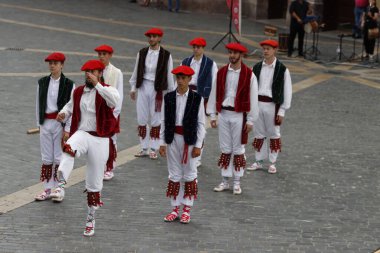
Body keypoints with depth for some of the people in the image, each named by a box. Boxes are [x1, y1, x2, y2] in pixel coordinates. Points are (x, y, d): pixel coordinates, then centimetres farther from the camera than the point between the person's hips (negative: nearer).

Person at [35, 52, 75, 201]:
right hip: (45, 123, 4)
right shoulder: (42, 82, 5)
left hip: (60, 124, -4)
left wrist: (67, 129, -10)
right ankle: (48, 189, 15)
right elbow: (38, 104, 10)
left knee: (59, 158, 2)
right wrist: (39, 124, 7)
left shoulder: (69, 85, -7)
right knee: (46, 158, 8)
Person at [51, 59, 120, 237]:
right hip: (82, 134, 2)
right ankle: (61, 186, -52)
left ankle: (90, 220, 23)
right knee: (69, 149, -38)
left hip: (100, 140, -2)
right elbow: (70, 106, 30)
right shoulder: (78, 92, 10)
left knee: (94, 184, 7)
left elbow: (115, 100, -28)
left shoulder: (107, 91, -4)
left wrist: (97, 85, -27)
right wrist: (63, 114, 7)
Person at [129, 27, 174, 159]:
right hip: (143, 87, 3)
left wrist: (171, 93, 0)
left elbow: (169, 75, -2)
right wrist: (133, 87, 13)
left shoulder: (166, 55, -6)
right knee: (141, 119, 6)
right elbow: (136, 71, 11)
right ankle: (144, 148, 16)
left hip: (157, 89, -3)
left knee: (155, 120, 3)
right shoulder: (142, 53, 3)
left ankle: (154, 149, 12)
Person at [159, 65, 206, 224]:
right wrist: (162, 142, 1)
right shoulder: (168, 98, 1)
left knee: (189, 174, 5)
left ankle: (187, 209, 15)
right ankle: (175, 208, 18)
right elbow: (164, 121, 4)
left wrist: (198, 145, -6)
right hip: (172, 138, 2)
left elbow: (201, 123, -3)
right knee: (174, 174, 9)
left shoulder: (197, 99, -5)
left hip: (189, 139, -2)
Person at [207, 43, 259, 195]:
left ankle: (237, 182, 11)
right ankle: (225, 181, 16)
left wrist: (250, 120, -7)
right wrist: (212, 115, 6)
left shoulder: (249, 75, -6)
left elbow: (253, 98, -5)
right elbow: (214, 94, 9)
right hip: (223, 114, 3)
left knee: (238, 150, 3)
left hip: (239, 115, -3)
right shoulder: (221, 73, 5)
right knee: (225, 149, 8)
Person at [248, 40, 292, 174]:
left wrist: (282, 111, -7)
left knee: (273, 134, 5)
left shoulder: (282, 69, -5)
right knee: (259, 133, 10)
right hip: (257, 103, 4)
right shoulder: (257, 67, 7)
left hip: (272, 105, -4)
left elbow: (287, 91, -4)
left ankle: (272, 163, 15)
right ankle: (259, 161, 20)